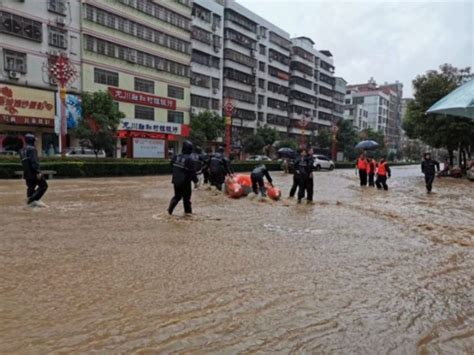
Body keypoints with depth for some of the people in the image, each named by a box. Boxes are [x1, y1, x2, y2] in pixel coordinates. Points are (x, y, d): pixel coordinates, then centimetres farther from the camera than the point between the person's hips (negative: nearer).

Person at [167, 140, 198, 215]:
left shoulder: (176, 157, -1)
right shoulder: (189, 159, -18)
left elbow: (172, 165, 11)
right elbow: (192, 171, -16)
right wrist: (195, 180, -6)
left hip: (176, 181, 5)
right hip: (185, 182, -5)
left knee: (177, 196, 19)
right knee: (186, 197, 9)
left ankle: (170, 210, 11)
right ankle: (188, 211, 17)